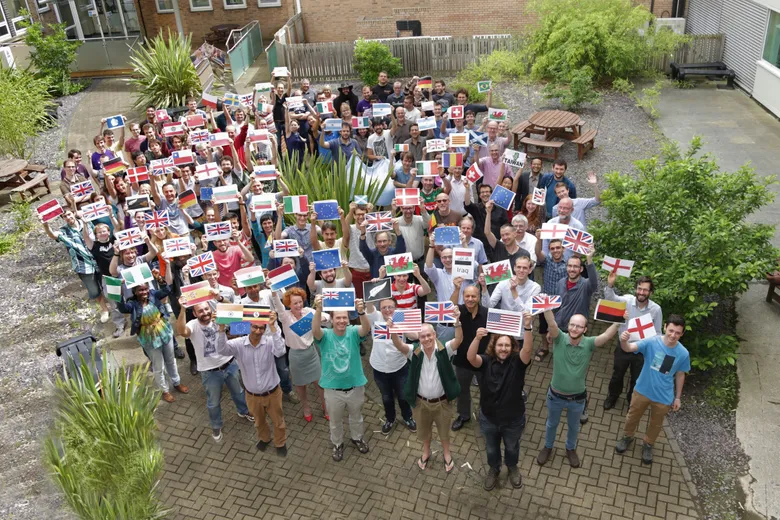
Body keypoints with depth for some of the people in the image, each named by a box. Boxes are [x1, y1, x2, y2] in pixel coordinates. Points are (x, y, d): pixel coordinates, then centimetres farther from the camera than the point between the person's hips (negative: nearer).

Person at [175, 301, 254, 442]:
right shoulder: (193, 325, -21)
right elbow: (181, 331, -42)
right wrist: (182, 310, -52)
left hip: (230, 364, 2)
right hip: (210, 372, -2)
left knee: (238, 392, 27)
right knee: (213, 402, 18)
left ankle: (244, 411, 55)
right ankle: (216, 426, 44)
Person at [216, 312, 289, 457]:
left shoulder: (269, 341, -23)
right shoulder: (239, 344, -19)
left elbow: (280, 352, -42)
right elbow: (221, 350, -35)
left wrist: (273, 327, -50)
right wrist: (222, 328, -51)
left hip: (272, 393, -2)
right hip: (252, 395, 2)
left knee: (278, 421, 21)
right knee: (259, 421, 29)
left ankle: (280, 443, 49)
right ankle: (264, 438, 59)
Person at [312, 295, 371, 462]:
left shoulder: (353, 332, -15)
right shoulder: (325, 335, -16)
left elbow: (366, 329, -36)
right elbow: (315, 331, -39)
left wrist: (361, 312, -58)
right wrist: (318, 309, -58)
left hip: (355, 387, 1)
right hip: (333, 389, -1)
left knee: (356, 417, 27)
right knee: (335, 421, 22)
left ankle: (357, 438, 53)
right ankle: (337, 444, 47)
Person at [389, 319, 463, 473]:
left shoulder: (444, 350, -17)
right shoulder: (415, 352, -15)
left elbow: (459, 339, -33)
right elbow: (398, 345, -32)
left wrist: (457, 322, -51)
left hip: (441, 401, -1)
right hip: (421, 402, 1)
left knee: (444, 430, 22)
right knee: (424, 430, 25)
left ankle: (447, 454, 49)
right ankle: (426, 452, 52)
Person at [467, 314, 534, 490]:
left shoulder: (517, 362, -20)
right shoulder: (486, 361, -18)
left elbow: (527, 349, -40)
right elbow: (470, 357, -38)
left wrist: (527, 327, -56)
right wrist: (477, 338, -57)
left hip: (513, 419, 0)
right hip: (488, 418, 0)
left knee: (512, 448, 27)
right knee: (491, 449, 26)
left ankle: (512, 468, 58)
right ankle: (494, 469, 55)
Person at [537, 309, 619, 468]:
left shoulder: (589, 344, -19)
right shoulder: (559, 339, -21)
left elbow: (607, 335, -36)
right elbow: (552, 324, -40)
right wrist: (547, 307, -58)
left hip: (577, 398, 1)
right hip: (555, 396, -1)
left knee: (574, 426, 27)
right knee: (552, 424, 25)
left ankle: (571, 449, 55)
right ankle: (548, 447, 52)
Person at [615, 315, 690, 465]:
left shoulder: (683, 354, -17)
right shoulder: (651, 342, -24)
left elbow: (680, 375, -2)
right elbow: (629, 348, -35)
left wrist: (678, 397, 6)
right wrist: (623, 341, -59)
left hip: (663, 397, 1)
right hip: (642, 391, -1)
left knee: (656, 424, 22)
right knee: (632, 417, 22)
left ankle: (648, 445, 50)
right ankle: (627, 437, 50)